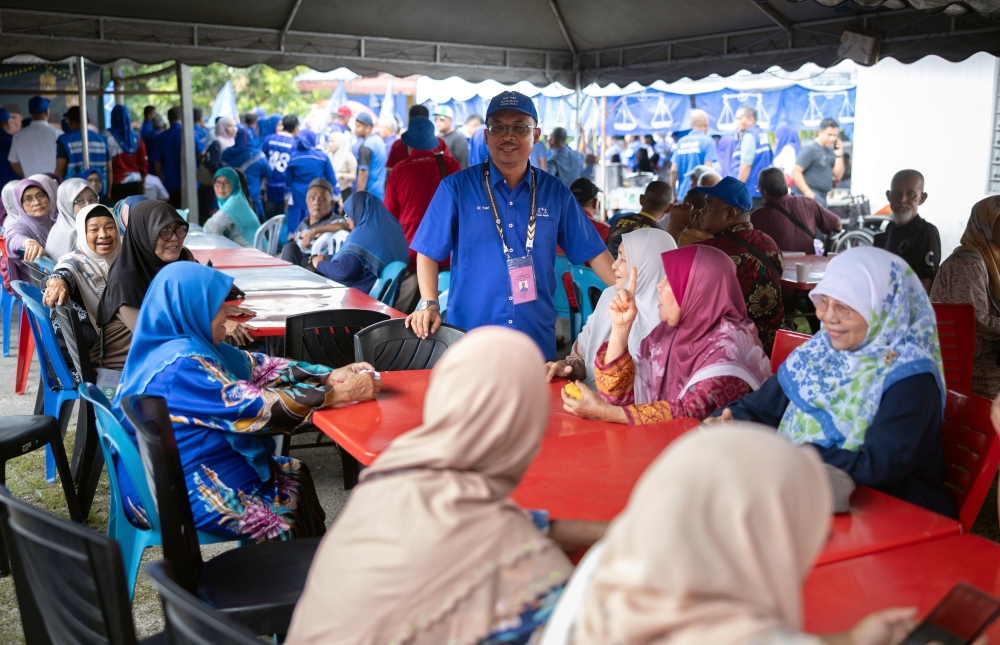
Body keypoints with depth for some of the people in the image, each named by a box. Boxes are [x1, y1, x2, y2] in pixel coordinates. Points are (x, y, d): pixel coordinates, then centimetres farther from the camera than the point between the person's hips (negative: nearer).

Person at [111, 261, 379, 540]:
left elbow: (254, 367, 5)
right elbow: (257, 407, -27)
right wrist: (339, 393, -22)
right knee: (286, 521, -7)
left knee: (295, 474, 13)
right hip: (176, 490, -10)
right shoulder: (181, 365, -26)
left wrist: (328, 376, -6)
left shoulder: (191, 344, 2)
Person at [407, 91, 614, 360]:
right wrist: (429, 305, -13)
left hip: (537, 341, 2)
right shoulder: (456, 188, -2)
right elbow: (428, 252, -1)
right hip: (469, 337, -2)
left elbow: (593, 252, 7)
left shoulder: (555, 192, 5)